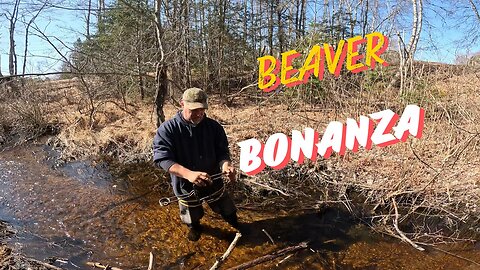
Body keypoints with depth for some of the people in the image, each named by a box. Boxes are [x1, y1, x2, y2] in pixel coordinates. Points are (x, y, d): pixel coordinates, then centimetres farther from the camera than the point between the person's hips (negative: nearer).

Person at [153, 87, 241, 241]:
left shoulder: (214, 126, -10)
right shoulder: (167, 129, -19)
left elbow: (222, 152, -9)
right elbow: (162, 158, -29)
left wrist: (226, 165, -35)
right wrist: (189, 174, -46)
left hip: (213, 182, 2)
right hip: (186, 187, -1)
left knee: (229, 213, 19)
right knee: (192, 218, 24)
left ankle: (238, 228, 52)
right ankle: (195, 228, 59)